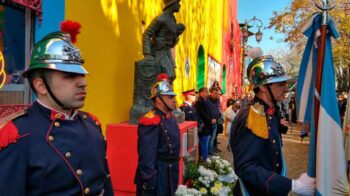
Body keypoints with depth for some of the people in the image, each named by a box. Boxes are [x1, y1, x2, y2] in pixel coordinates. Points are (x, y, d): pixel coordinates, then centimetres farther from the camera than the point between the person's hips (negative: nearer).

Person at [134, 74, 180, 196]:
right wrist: (149, 180, -24)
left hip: (170, 172, 9)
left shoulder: (170, 117, 8)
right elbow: (146, 155, -25)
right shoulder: (151, 121, -23)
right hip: (157, 174, -9)